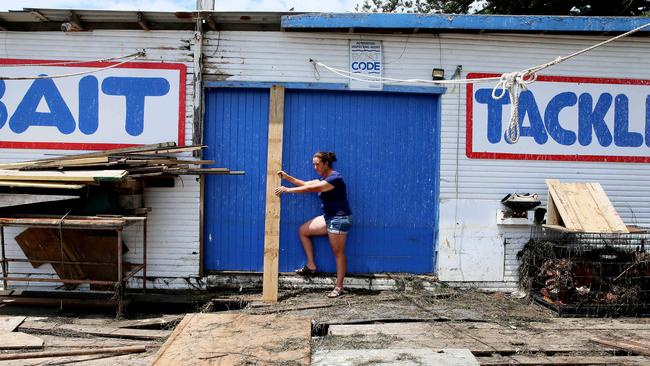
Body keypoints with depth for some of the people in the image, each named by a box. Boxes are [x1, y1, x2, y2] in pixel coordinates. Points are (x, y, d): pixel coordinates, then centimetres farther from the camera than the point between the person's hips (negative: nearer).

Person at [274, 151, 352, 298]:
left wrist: (287, 190, -18)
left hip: (339, 219, -10)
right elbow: (305, 184, 14)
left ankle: (339, 287, 1)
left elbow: (311, 189, -21)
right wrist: (287, 177, 4)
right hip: (328, 217, 10)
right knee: (303, 231, 10)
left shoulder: (335, 178, -17)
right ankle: (311, 266, 13)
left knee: (338, 252, -5)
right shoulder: (324, 178, 13)